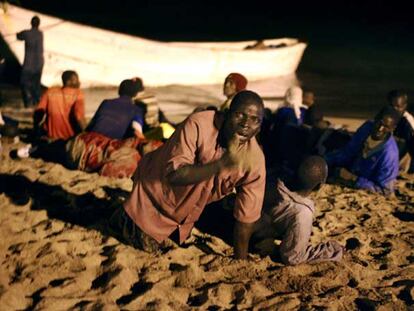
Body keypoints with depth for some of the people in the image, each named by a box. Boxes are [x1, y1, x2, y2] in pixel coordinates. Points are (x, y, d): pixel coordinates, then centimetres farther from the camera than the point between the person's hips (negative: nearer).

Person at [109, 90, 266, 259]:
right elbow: (174, 175, -41)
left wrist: (240, 261, -12)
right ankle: (123, 218, 27)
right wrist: (223, 163, -49)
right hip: (156, 186, -5)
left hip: (188, 206, 5)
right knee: (148, 246, 0)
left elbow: (246, 215, -15)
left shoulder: (255, 159, -23)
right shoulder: (198, 125, -34)